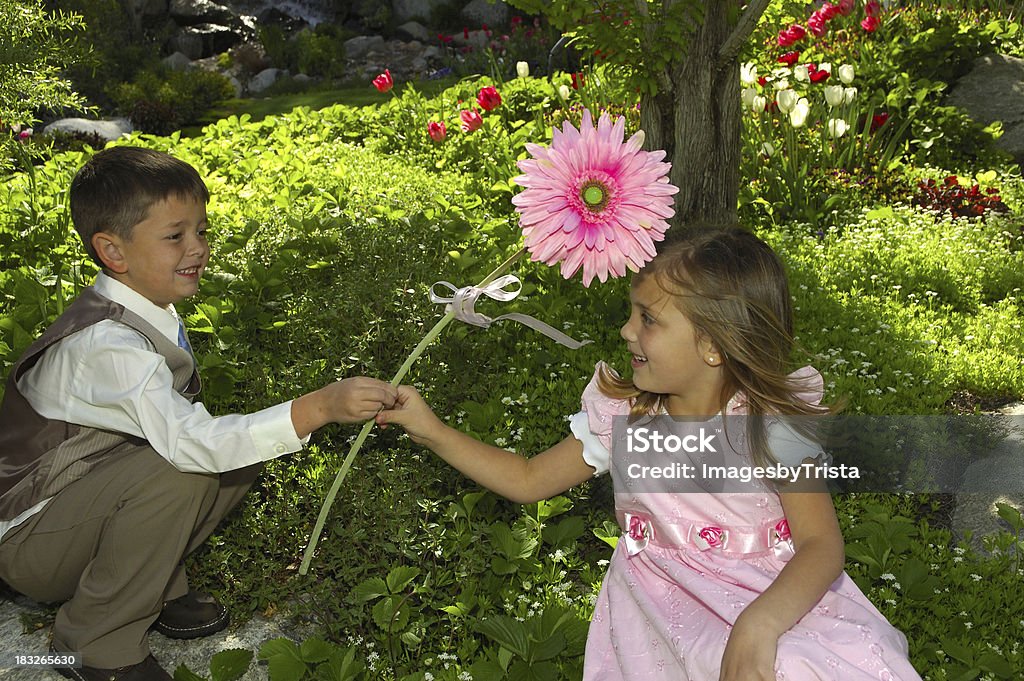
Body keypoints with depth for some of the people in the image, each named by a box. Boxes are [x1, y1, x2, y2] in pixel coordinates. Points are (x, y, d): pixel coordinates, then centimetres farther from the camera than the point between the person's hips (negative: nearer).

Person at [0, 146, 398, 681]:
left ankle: (155, 587, 6)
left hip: (85, 497, 8)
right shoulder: (106, 345, -31)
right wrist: (320, 406, -48)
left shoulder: (149, 311, -3)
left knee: (238, 452, -7)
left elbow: (169, 425, 4)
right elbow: (190, 441, -42)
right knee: (177, 470, -33)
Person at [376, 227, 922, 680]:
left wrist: (759, 623, -35)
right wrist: (432, 431, 2)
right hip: (663, 605, 2)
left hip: (776, 599, -2)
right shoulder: (621, 419, -1)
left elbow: (821, 544, -17)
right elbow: (527, 481, 8)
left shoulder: (770, 426, -11)